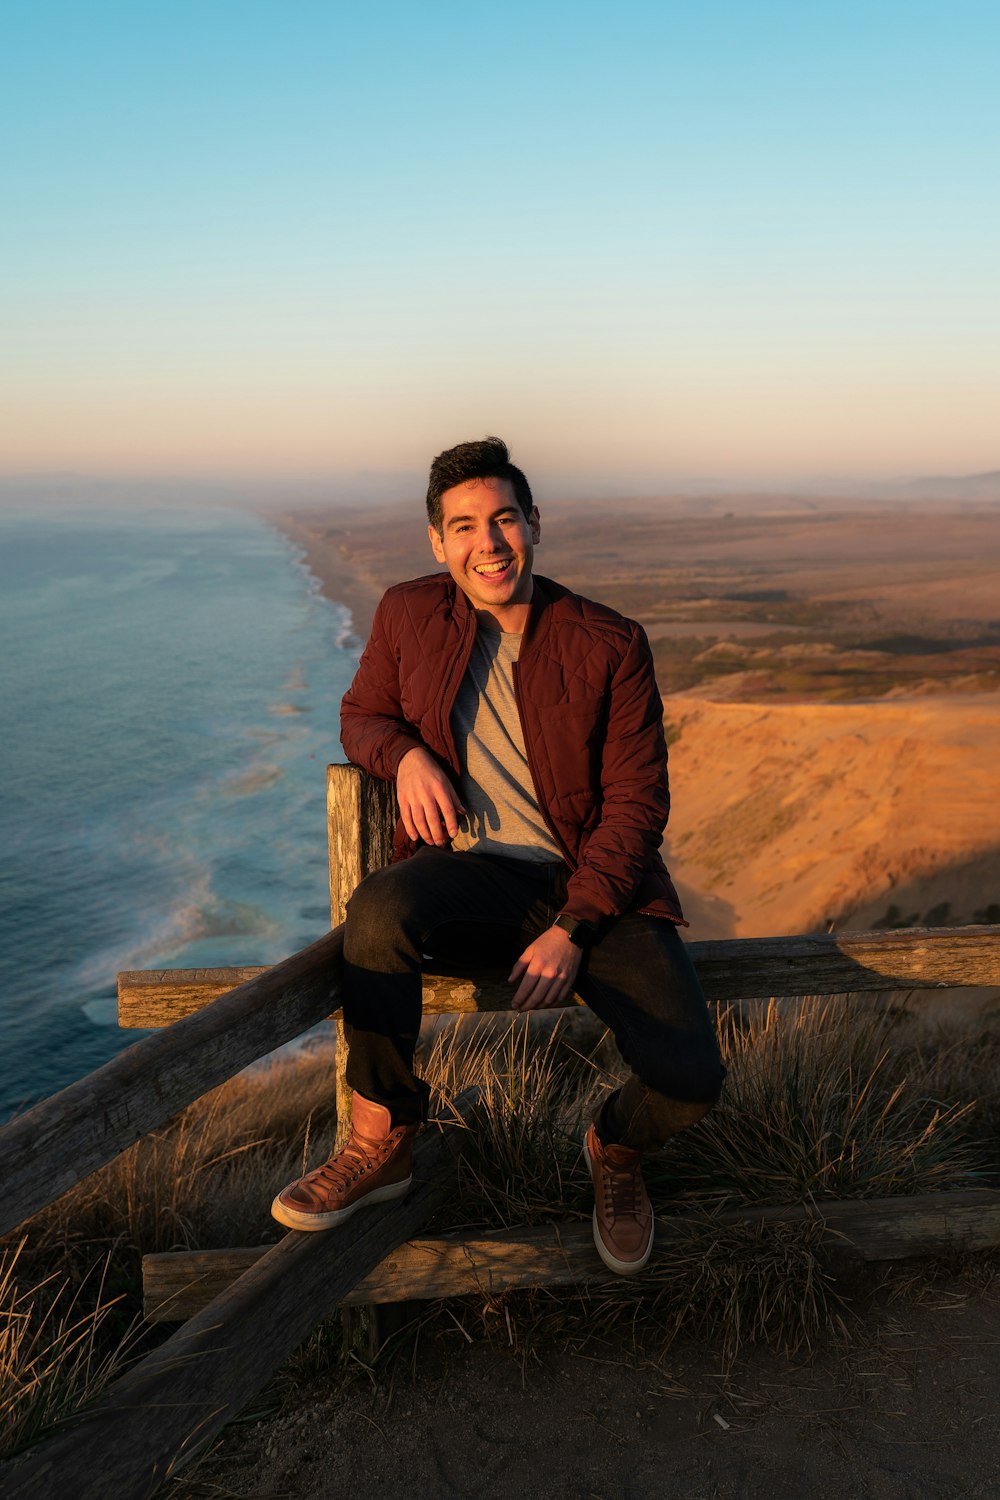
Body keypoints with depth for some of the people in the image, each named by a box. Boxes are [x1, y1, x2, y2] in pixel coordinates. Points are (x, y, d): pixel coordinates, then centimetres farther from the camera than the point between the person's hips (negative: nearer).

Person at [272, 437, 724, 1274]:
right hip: (473, 872, 1)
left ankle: (617, 1152, 18)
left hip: (595, 885, -1)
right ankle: (381, 1147, -12)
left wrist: (573, 931, -17)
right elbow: (362, 714, 18)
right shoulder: (409, 615, 3)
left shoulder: (611, 647, -4)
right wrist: (405, 754, -7)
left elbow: (637, 806, -5)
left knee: (690, 1079, -22)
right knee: (378, 911, -36)